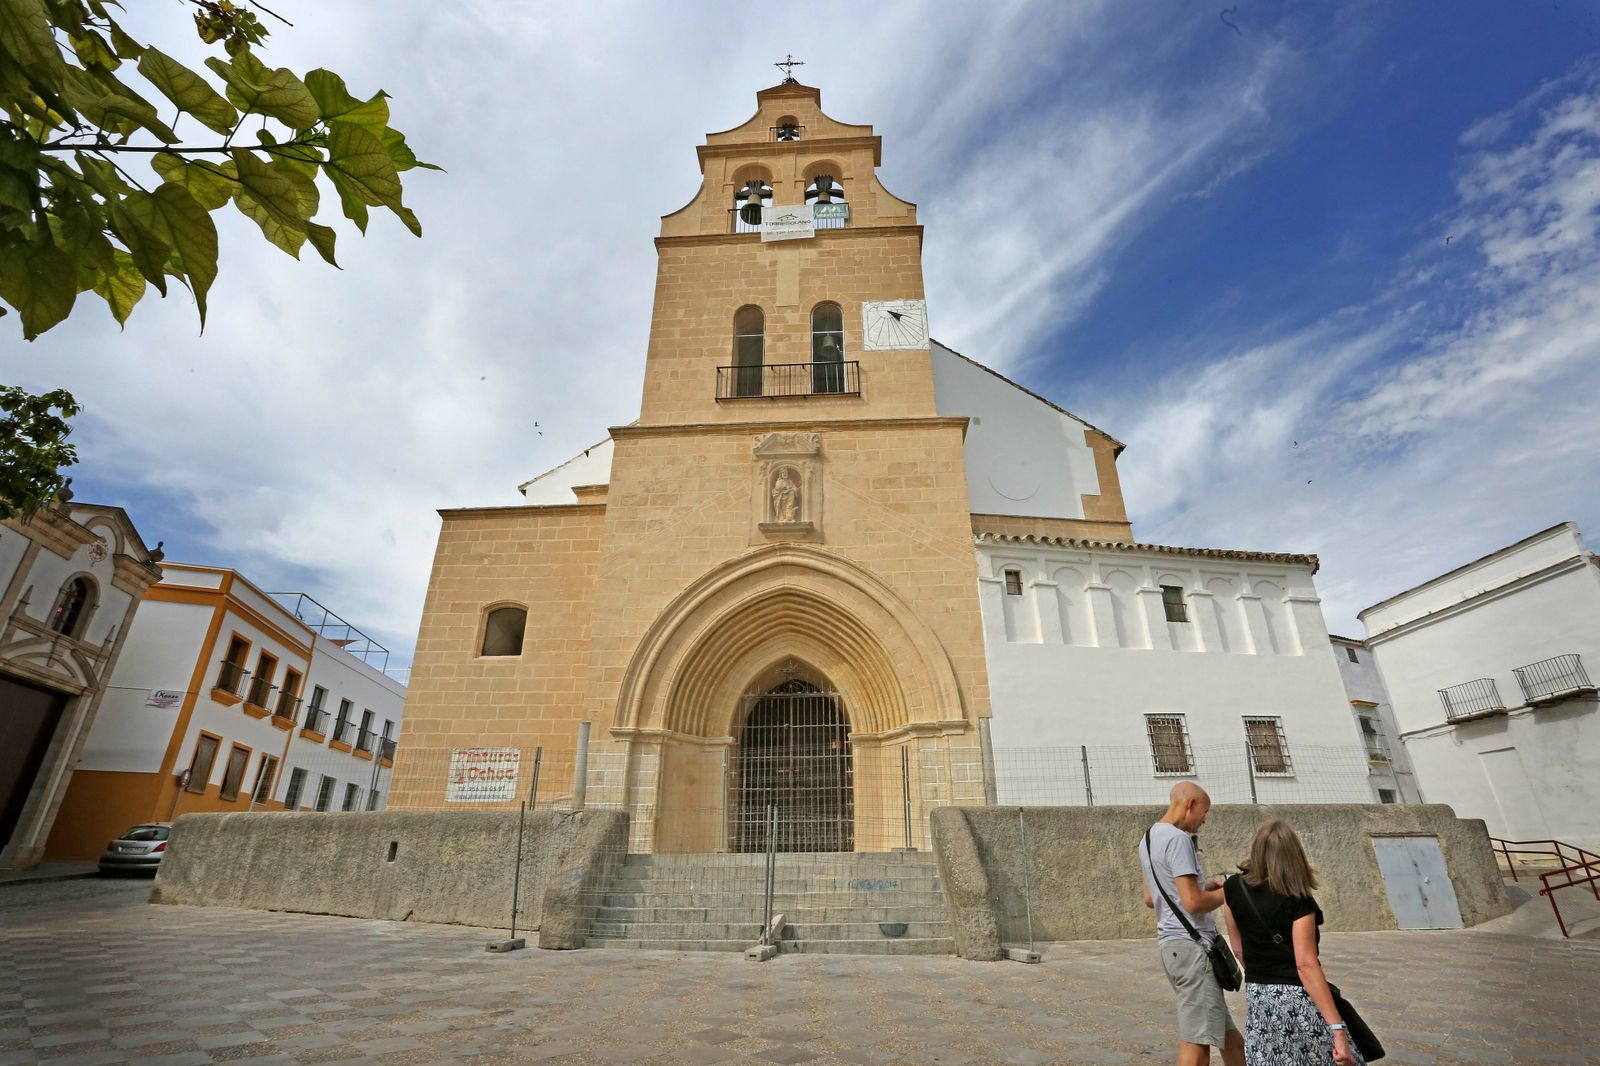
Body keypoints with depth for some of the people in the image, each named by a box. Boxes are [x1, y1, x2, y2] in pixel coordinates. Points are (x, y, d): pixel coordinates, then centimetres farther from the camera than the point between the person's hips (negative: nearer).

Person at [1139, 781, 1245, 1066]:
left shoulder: (1149, 838, 15)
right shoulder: (1178, 838, -15)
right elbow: (1193, 903, -19)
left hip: (1171, 943, 10)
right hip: (1191, 945, -10)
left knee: (1227, 1035, 17)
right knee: (1196, 1042, -3)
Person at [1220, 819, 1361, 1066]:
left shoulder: (1233, 888, -2)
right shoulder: (1298, 902, -15)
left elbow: (1239, 948, 6)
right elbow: (1306, 965, -21)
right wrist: (1337, 1029, -21)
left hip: (1257, 1000, 5)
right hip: (1298, 1000, -4)